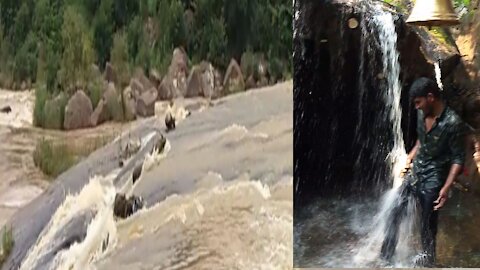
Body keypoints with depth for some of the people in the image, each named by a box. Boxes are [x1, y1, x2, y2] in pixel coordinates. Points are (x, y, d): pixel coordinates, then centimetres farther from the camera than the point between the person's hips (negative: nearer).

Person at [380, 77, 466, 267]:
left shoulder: (453, 123, -23)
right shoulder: (422, 114, -3)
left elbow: (458, 158, -18)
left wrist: (446, 188, -22)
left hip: (433, 179, -6)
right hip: (414, 171, 6)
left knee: (428, 223, 7)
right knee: (396, 212, 7)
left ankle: (428, 260, 29)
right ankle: (385, 257, 21)